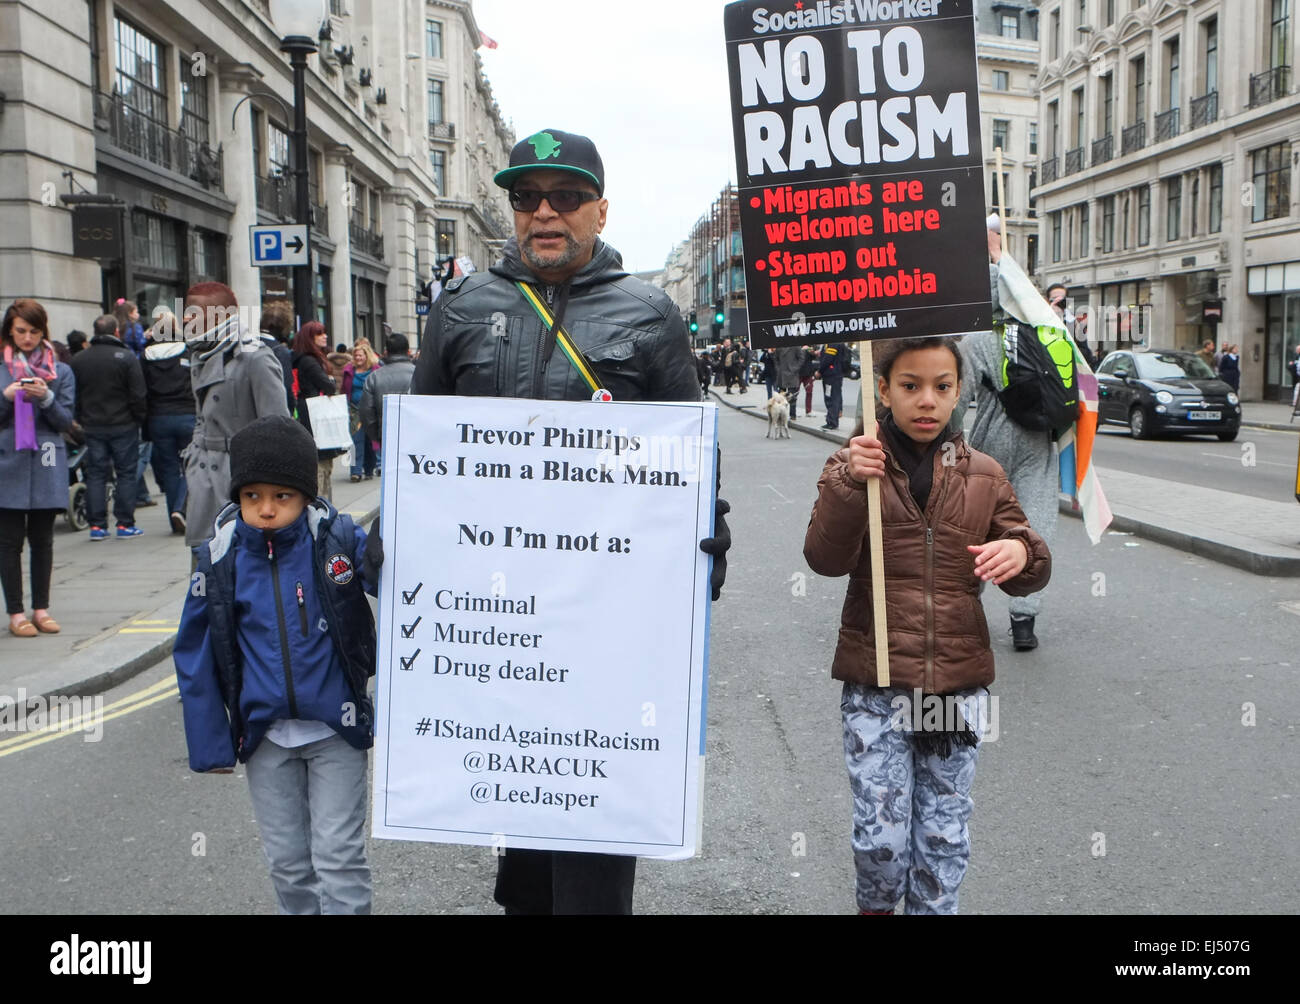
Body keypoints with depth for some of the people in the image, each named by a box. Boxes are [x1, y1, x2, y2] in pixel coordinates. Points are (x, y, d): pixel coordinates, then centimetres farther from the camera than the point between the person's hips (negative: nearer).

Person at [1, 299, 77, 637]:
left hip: (46, 465, 1)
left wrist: (46, 398, -15)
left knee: (42, 540, 8)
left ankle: (41, 608, 18)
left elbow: (66, 421, 2)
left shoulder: (61, 372, 7)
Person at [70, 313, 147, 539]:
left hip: (93, 426, 4)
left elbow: (74, 395, 8)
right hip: (123, 425, -4)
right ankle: (125, 523, 3)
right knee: (126, 474, 3)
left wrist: (81, 420, 16)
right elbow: (137, 394, -10)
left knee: (95, 474, 8)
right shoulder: (127, 357, -8)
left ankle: (97, 525, 6)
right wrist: (139, 419, 1)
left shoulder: (78, 360, 6)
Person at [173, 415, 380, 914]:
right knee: (286, 859, 16)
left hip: (335, 729, -2)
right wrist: (208, 742, 3)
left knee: (338, 856, 4)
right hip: (264, 736, 3)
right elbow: (195, 653, 1)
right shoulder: (221, 558, -6)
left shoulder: (338, 539, -12)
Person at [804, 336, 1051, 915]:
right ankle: (875, 905, 30)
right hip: (875, 687, -2)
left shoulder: (983, 476, 6)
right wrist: (851, 485, -28)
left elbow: (1029, 576, 5)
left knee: (944, 838, 12)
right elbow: (825, 559, -12)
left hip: (958, 685, 3)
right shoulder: (855, 465, -1)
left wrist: (1022, 553, -19)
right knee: (881, 837, 1)